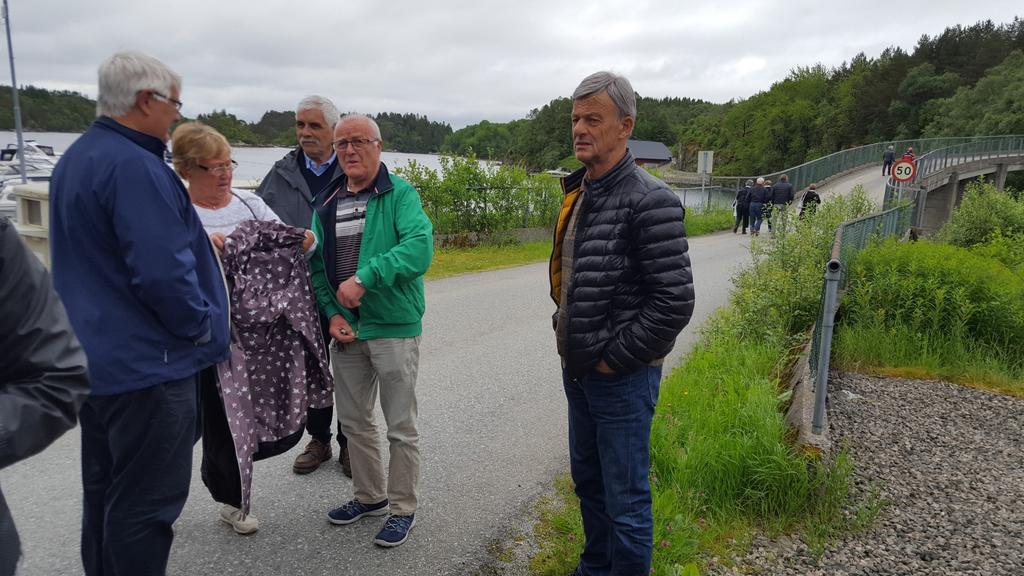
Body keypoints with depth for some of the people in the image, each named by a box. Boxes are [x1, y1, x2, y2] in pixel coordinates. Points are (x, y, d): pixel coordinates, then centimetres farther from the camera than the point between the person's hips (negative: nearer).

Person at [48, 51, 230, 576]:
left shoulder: (73, 159, 12)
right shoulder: (134, 166, -21)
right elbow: (163, 273, -27)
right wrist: (201, 326, -11)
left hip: (93, 356, 10)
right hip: (146, 365, -10)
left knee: (103, 490, 22)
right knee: (146, 500, 2)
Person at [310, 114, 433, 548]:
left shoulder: (401, 194, -9)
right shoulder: (327, 203, 9)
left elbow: (419, 247, -25)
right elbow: (316, 264, 10)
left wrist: (365, 277, -29)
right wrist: (332, 312, -4)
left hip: (393, 328, -6)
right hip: (345, 330, 6)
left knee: (401, 427, 5)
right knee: (354, 421, 18)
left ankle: (403, 508, 23)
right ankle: (369, 496, 37)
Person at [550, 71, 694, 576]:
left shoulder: (648, 200, -18)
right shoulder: (577, 194, 9)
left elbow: (675, 301, -21)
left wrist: (614, 358, -16)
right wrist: (568, 339, 10)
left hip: (621, 377, -8)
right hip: (577, 370, 9)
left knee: (625, 500, 5)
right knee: (587, 480, 23)